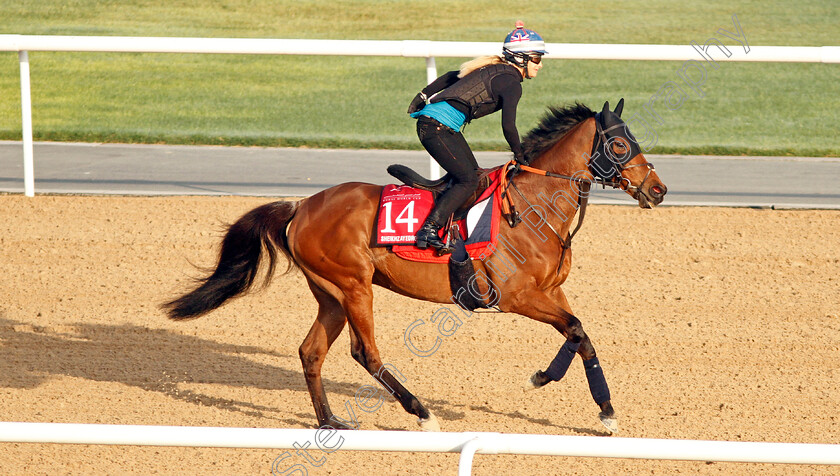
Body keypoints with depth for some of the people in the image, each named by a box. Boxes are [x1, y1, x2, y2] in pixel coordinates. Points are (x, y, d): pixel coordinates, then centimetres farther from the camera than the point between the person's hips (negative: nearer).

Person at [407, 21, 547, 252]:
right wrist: (519, 155, -5)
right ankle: (429, 230, -19)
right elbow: (508, 126, -18)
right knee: (469, 180, -12)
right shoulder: (511, 83, -11)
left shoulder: (494, 70, 17)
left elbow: (450, 77, 26)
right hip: (437, 127, -10)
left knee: (472, 172, 13)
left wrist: (423, 96, 33)